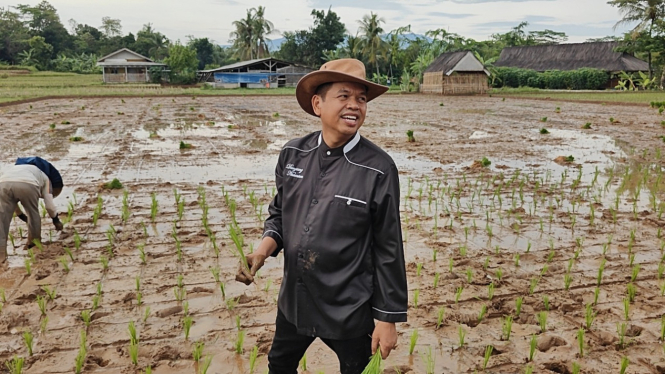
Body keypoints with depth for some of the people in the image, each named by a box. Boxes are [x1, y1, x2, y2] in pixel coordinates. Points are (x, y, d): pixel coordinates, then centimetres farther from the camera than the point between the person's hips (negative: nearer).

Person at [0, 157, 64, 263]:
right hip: (27, 184, -3)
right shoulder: (44, 178, 34)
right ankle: (34, 242, 34)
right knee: (33, 213, 22)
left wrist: (22, 216, 58)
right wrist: (56, 220, 45)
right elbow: (49, 205, 27)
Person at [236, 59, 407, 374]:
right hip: (294, 300, 5)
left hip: (350, 312, -4)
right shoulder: (293, 153, -5)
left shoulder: (379, 169, -18)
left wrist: (388, 318, -8)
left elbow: (388, 249, -13)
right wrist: (263, 249, -12)